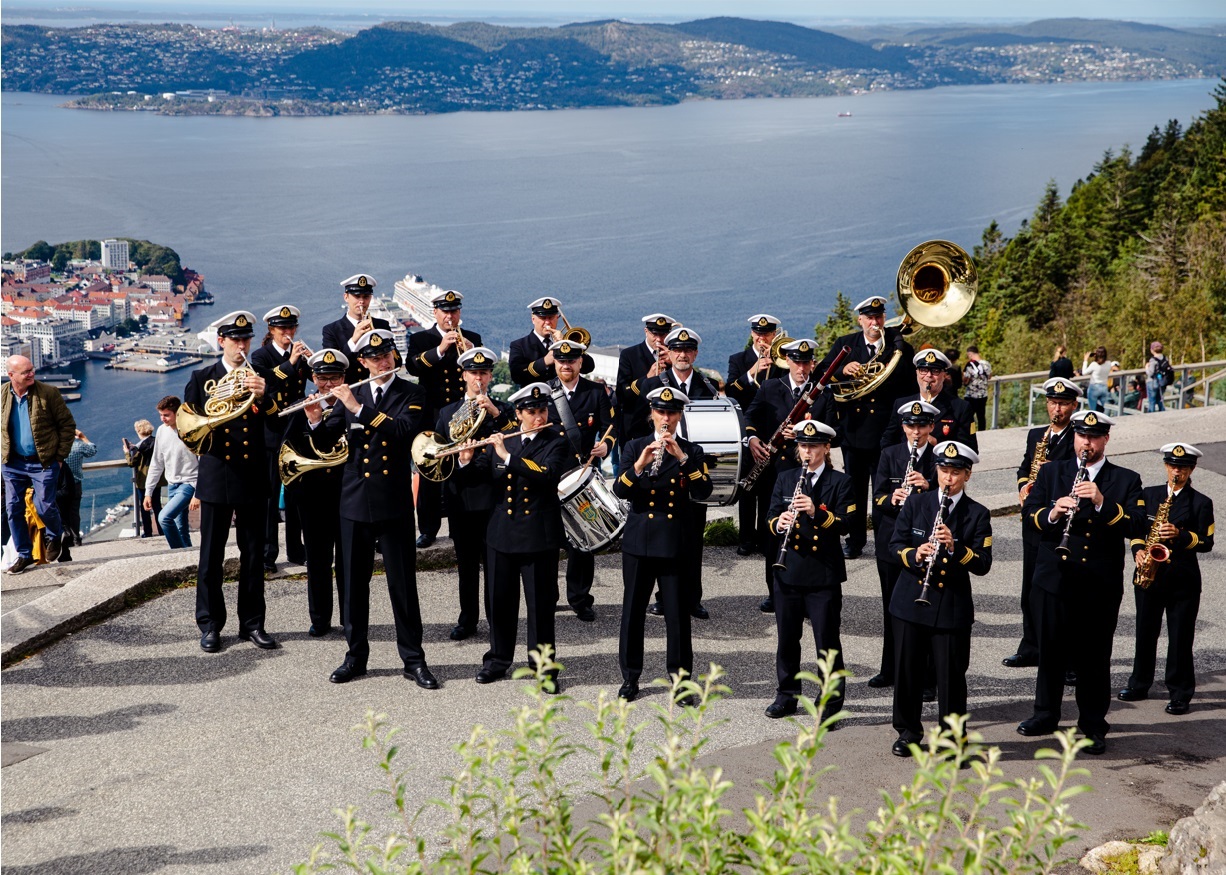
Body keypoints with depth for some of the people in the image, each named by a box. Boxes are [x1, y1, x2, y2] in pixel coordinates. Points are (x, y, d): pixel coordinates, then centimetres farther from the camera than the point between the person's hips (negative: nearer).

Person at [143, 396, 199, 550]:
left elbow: (203, 466, -13)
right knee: (180, 528, 8)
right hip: (172, 485, 6)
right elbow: (156, 464, 12)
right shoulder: (162, 430, 4)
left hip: (189, 484, -6)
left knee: (164, 517, -21)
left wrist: (198, 494, -16)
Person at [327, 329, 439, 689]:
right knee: (354, 582, 8)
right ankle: (356, 655, 20)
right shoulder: (350, 395, 9)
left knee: (403, 584, 1)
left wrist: (359, 408, -23)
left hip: (394, 502, -3)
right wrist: (316, 419, -12)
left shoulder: (411, 394, 1)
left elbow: (404, 430, -19)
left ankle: (413, 659, 9)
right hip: (354, 501, 3)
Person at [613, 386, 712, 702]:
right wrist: (639, 465, -24)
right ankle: (630, 677, 17)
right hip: (638, 541, 1)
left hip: (675, 543, -1)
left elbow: (703, 492, -11)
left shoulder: (692, 452, 5)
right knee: (633, 611, 6)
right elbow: (619, 490, -7)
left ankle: (680, 676, 11)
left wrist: (682, 458, -22)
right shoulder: (635, 447, 7)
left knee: (678, 612, 0)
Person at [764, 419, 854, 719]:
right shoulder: (785, 479, 10)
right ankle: (787, 694, 24)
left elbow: (844, 525, -11)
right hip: (788, 570, 4)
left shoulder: (840, 482, -2)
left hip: (824, 573, -4)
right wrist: (779, 523, -18)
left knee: (827, 639, -1)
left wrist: (817, 512, -28)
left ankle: (832, 699, 10)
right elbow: (773, 516, 5)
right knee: (787, 637, 11)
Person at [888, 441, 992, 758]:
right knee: (907, 670, 9)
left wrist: (955, 547, -25)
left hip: (953, 608, -2)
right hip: (910, 602, 2)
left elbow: (982, 564, -8)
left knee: (951, 675, 2)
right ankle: (908, 731, 26)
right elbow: (896, 544, 3)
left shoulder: (978, 515, -2)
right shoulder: (915, 504, 4)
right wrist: (913, 554, -19)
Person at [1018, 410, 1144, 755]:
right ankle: (1045, 714, 26)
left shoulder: (1126, 480, 3)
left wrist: (1102, 503, -23)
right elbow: (1028, 513, 2)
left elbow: (1136, 525, -9)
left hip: (1100, 587, -2)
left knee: (1095, 658, 4)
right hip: (1054, 580, 2)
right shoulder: (1051, 472, 10)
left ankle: (1093, 725, 15)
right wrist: (1053, 512, -19)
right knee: (1050, 651, 11)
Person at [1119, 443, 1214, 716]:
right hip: (1148, 575, 3)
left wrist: (1180, 535, -19)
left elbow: (1207, 542, -4)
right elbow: (1136, 529, 12)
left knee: (1180, 638, -1)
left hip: (1183, 580, -3)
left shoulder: (1201, 503, 1)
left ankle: (1180, 693, 8)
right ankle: (1139, 685, 22)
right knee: (1145, 632, 10)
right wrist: (1139, 549, -7)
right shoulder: (1148, 494, 10)